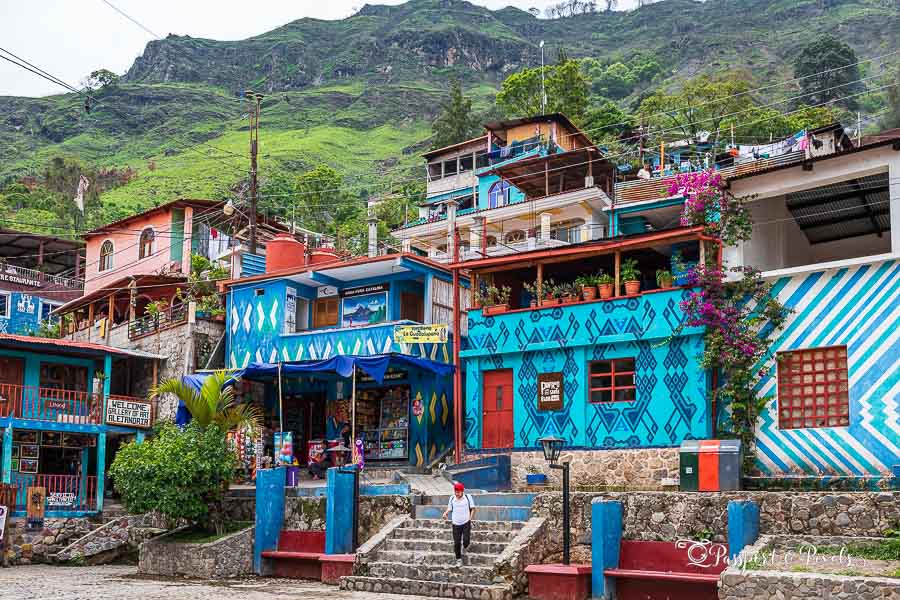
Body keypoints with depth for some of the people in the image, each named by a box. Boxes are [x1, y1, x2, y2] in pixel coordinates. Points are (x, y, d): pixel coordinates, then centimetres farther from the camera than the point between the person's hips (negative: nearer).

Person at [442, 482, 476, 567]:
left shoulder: (468, 497, -3)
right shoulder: (452, 498, 4)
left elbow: (473, 508, 2)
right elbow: (449, 509, 13)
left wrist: (471, 517, -11)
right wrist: (446, 513, -7)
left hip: (466, 523, -2)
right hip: (456, 524, 2)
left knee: (466, 540, -9)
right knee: (456, 543, 2)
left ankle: (463, 548, 26)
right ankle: (459, 559, 16)